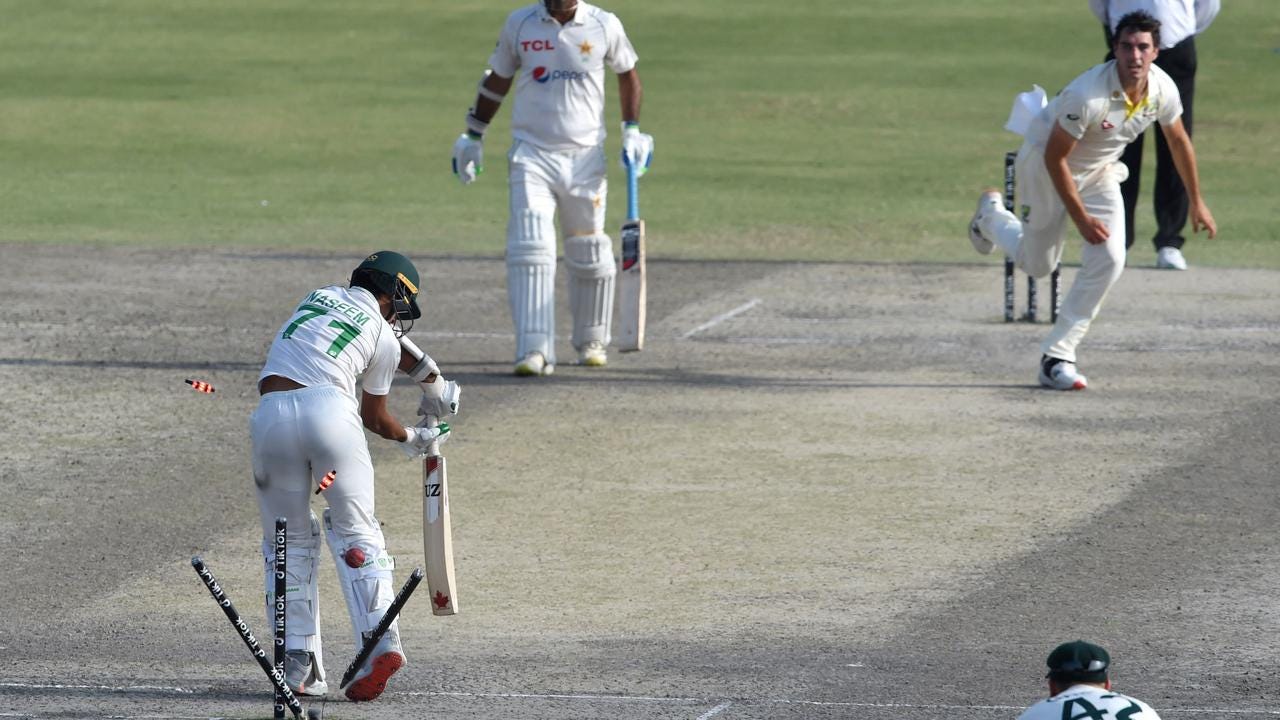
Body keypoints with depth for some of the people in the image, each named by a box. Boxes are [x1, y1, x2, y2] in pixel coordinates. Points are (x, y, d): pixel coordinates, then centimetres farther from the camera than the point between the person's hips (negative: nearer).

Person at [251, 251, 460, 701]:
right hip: (330, 409, -3)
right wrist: (409, 440, 43)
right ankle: (380, 639, -9)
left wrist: (429, 378, 54)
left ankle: (297, 660, 3)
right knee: (354, 531, 8)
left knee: (288, 540, 12)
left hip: (272, 415, 3)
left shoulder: (319, 297, 26)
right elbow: (374, 416, 23)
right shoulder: (383, 336, 12)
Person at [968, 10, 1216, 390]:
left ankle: (1057, 356, -4)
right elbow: (1055, 158, -27)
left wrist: (1196, 202, 11)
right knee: (1037, 265, 10)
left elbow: (1178, 141, 2)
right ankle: (991, 214, 43)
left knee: (1109, 260, -13)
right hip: (1045, 163, -5)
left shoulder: (1163, 89, -19)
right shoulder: (1087, 95, -38)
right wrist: (1081, 218, -23)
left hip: (1099, 173, 5)